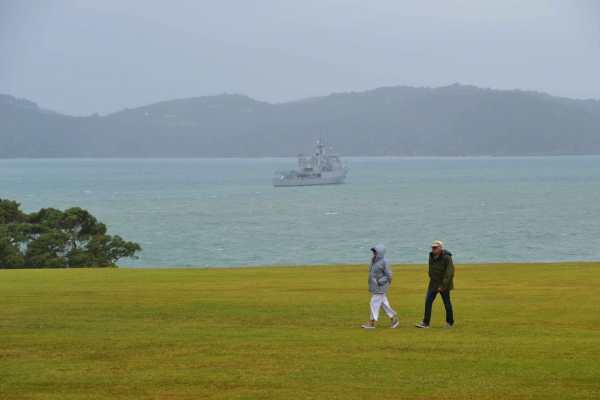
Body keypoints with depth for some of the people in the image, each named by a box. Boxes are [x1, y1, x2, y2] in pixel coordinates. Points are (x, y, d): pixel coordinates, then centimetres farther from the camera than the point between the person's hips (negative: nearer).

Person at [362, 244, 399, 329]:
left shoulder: (384, 262, -18)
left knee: (375, 302, -7)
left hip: (380, 287, -9)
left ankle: (372, 322, -1)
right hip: (375, 286, 9)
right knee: (383, 303, 13)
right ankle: (393, 319, 22)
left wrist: (379, 282, -19)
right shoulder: (373, 260, 7)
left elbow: (388, 276, -17)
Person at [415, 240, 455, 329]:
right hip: (433, 284, 7)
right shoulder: (431, 257, 6)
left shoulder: (446, 257, -16)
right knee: (428, 301, 0)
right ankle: (425, 323, 2)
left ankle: (450, 323, 16)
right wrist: (432, 280, 11)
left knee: (447, 304, 4)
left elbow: (449, 273, -18)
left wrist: (443, 285, -20)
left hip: (444, 285, -7)